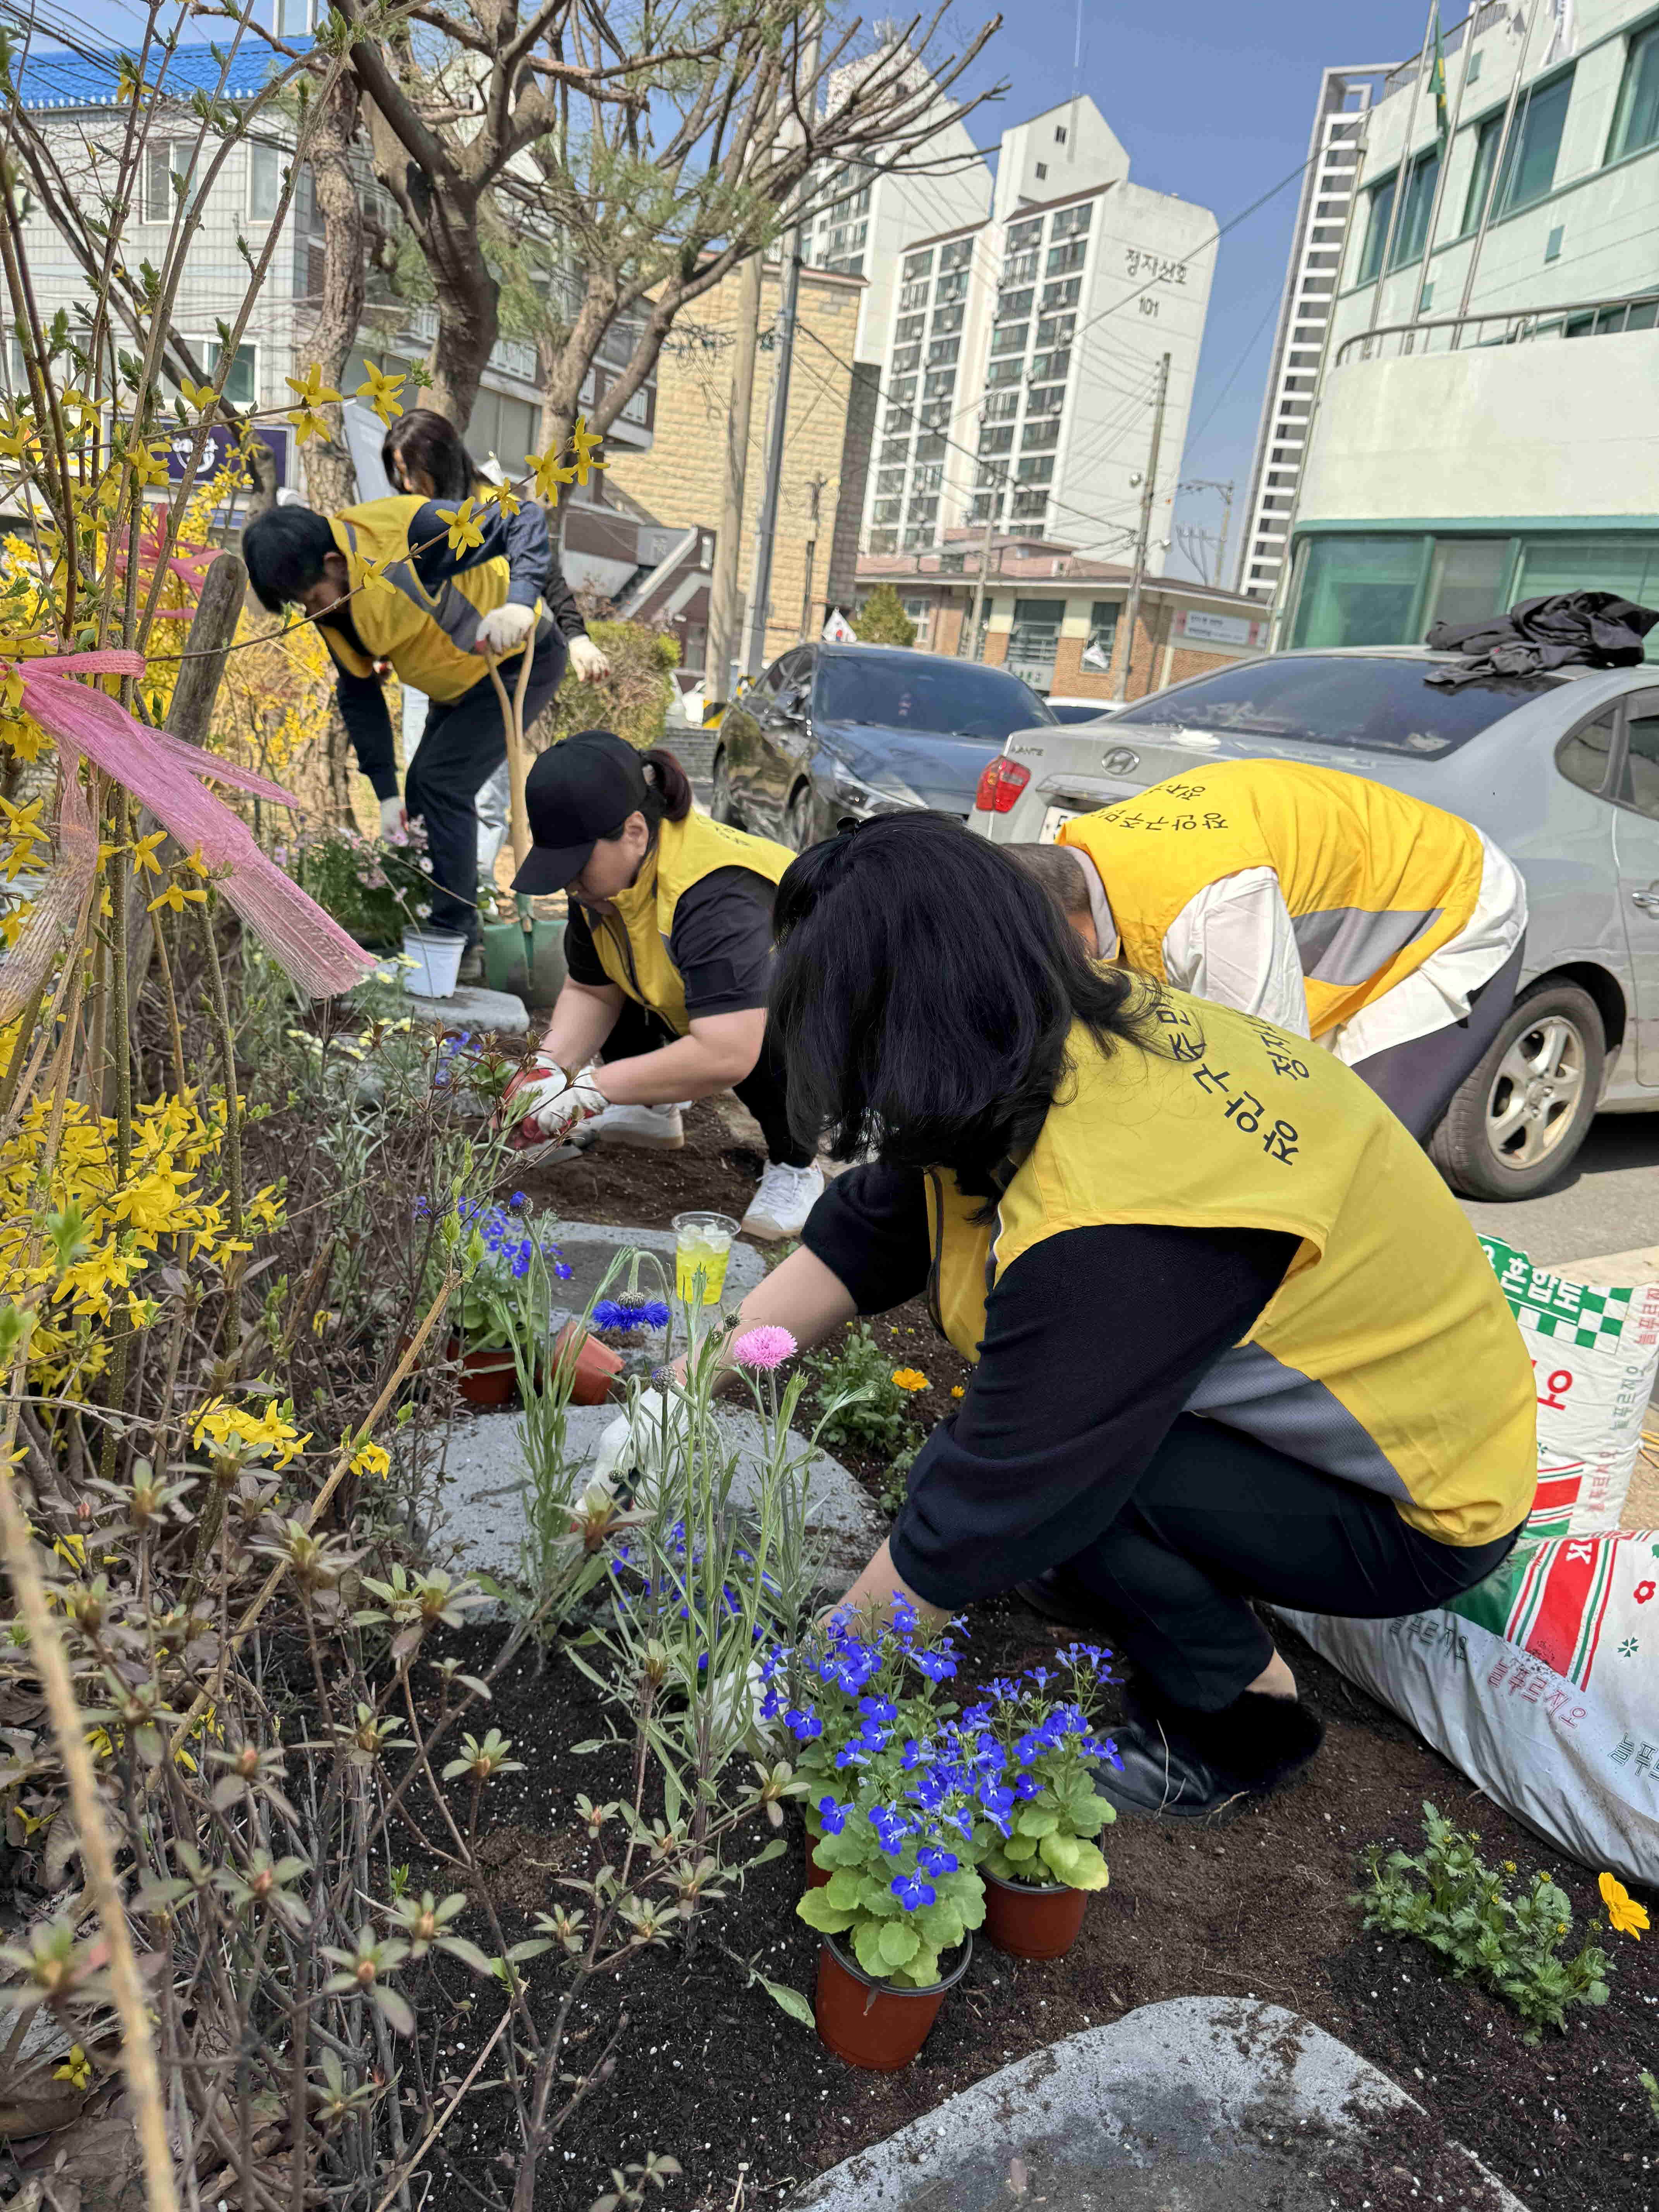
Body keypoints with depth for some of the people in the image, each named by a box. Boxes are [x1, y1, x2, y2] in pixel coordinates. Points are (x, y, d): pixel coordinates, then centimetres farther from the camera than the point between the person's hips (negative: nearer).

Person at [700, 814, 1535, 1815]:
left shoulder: (1106, 1238, -36)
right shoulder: (1076, 1034, -11)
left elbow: (972, 1527, -26)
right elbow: (866, 1233, -1)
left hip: (1417, 1514, -8)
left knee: (1010, 1466, -23)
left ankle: (1244, 1714, 0)